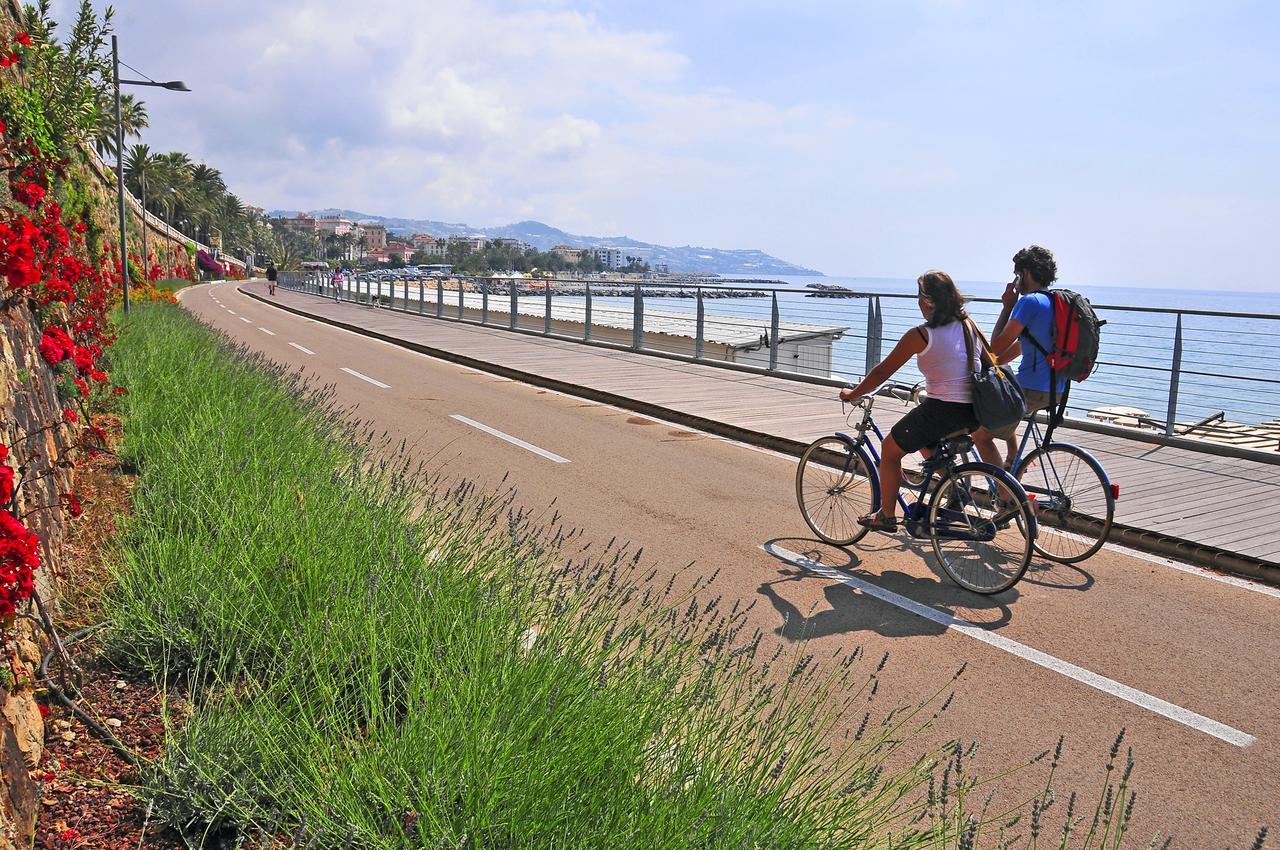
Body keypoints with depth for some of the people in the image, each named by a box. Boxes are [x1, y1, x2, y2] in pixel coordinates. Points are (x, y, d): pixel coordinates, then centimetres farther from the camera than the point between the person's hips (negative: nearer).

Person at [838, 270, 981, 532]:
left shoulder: (920, 335, -10)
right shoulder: (969, 325, 8)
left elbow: (882, 371, -3)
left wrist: (852, 394, 11)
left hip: (942, 409, -7)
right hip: (975, 412, 7)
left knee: (890, 449, 14)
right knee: (925, 440, 34)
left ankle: (886, 516, 19)